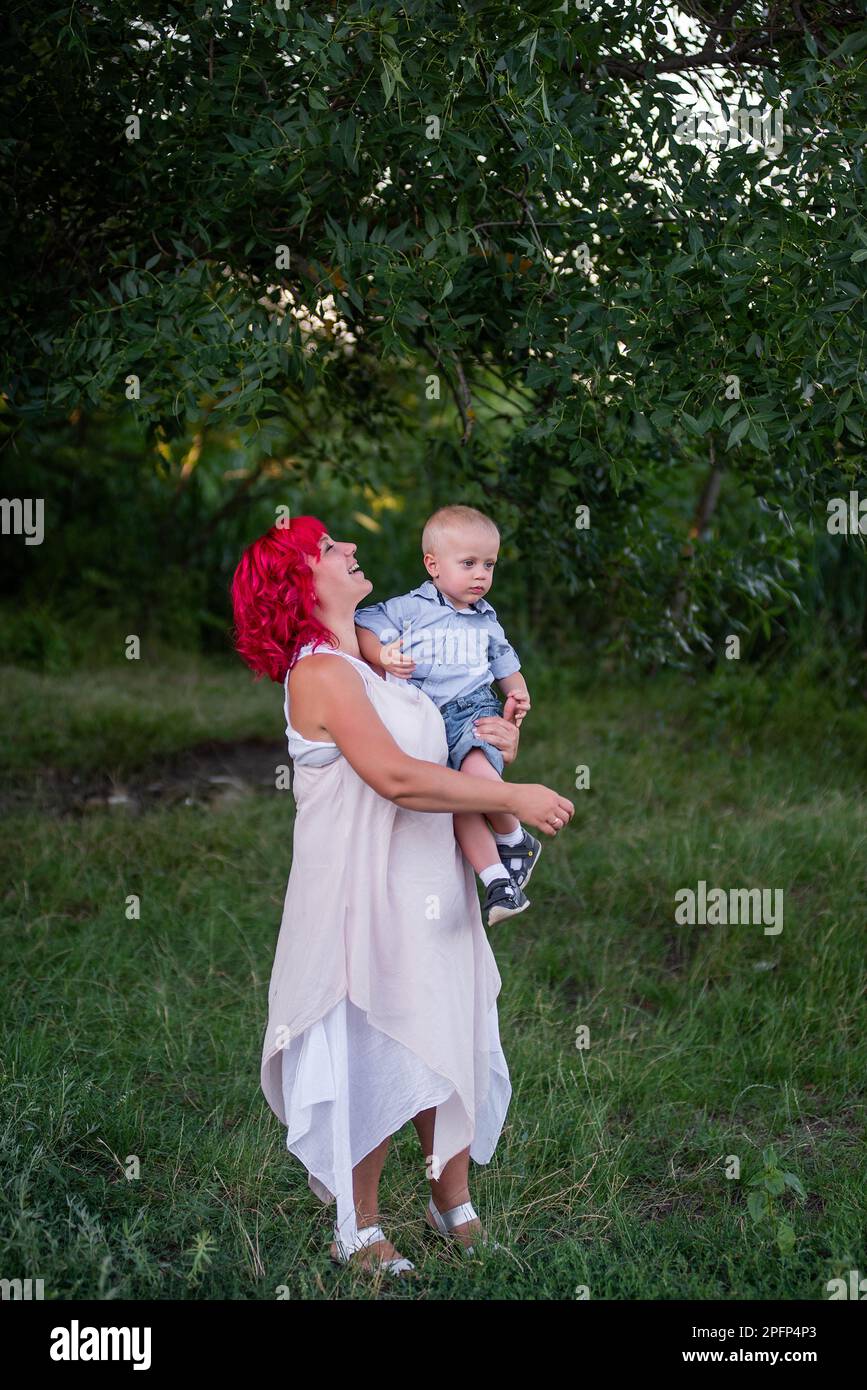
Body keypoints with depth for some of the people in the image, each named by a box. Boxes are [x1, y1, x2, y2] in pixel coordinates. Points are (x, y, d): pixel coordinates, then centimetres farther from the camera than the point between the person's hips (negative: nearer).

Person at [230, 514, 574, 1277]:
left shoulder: (374, 660, 11)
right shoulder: (320, 671, -16)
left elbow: (436, 750, 23)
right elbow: (396, 777, -26)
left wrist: (499, 737, 1)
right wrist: (513, 797, -22)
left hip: (431, 892, 8)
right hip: (368, 899, -8)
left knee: (451, 1047, 13)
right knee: (375, 1064, 2)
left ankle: (453, 1203, 29)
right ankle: (359, 1231, 18)